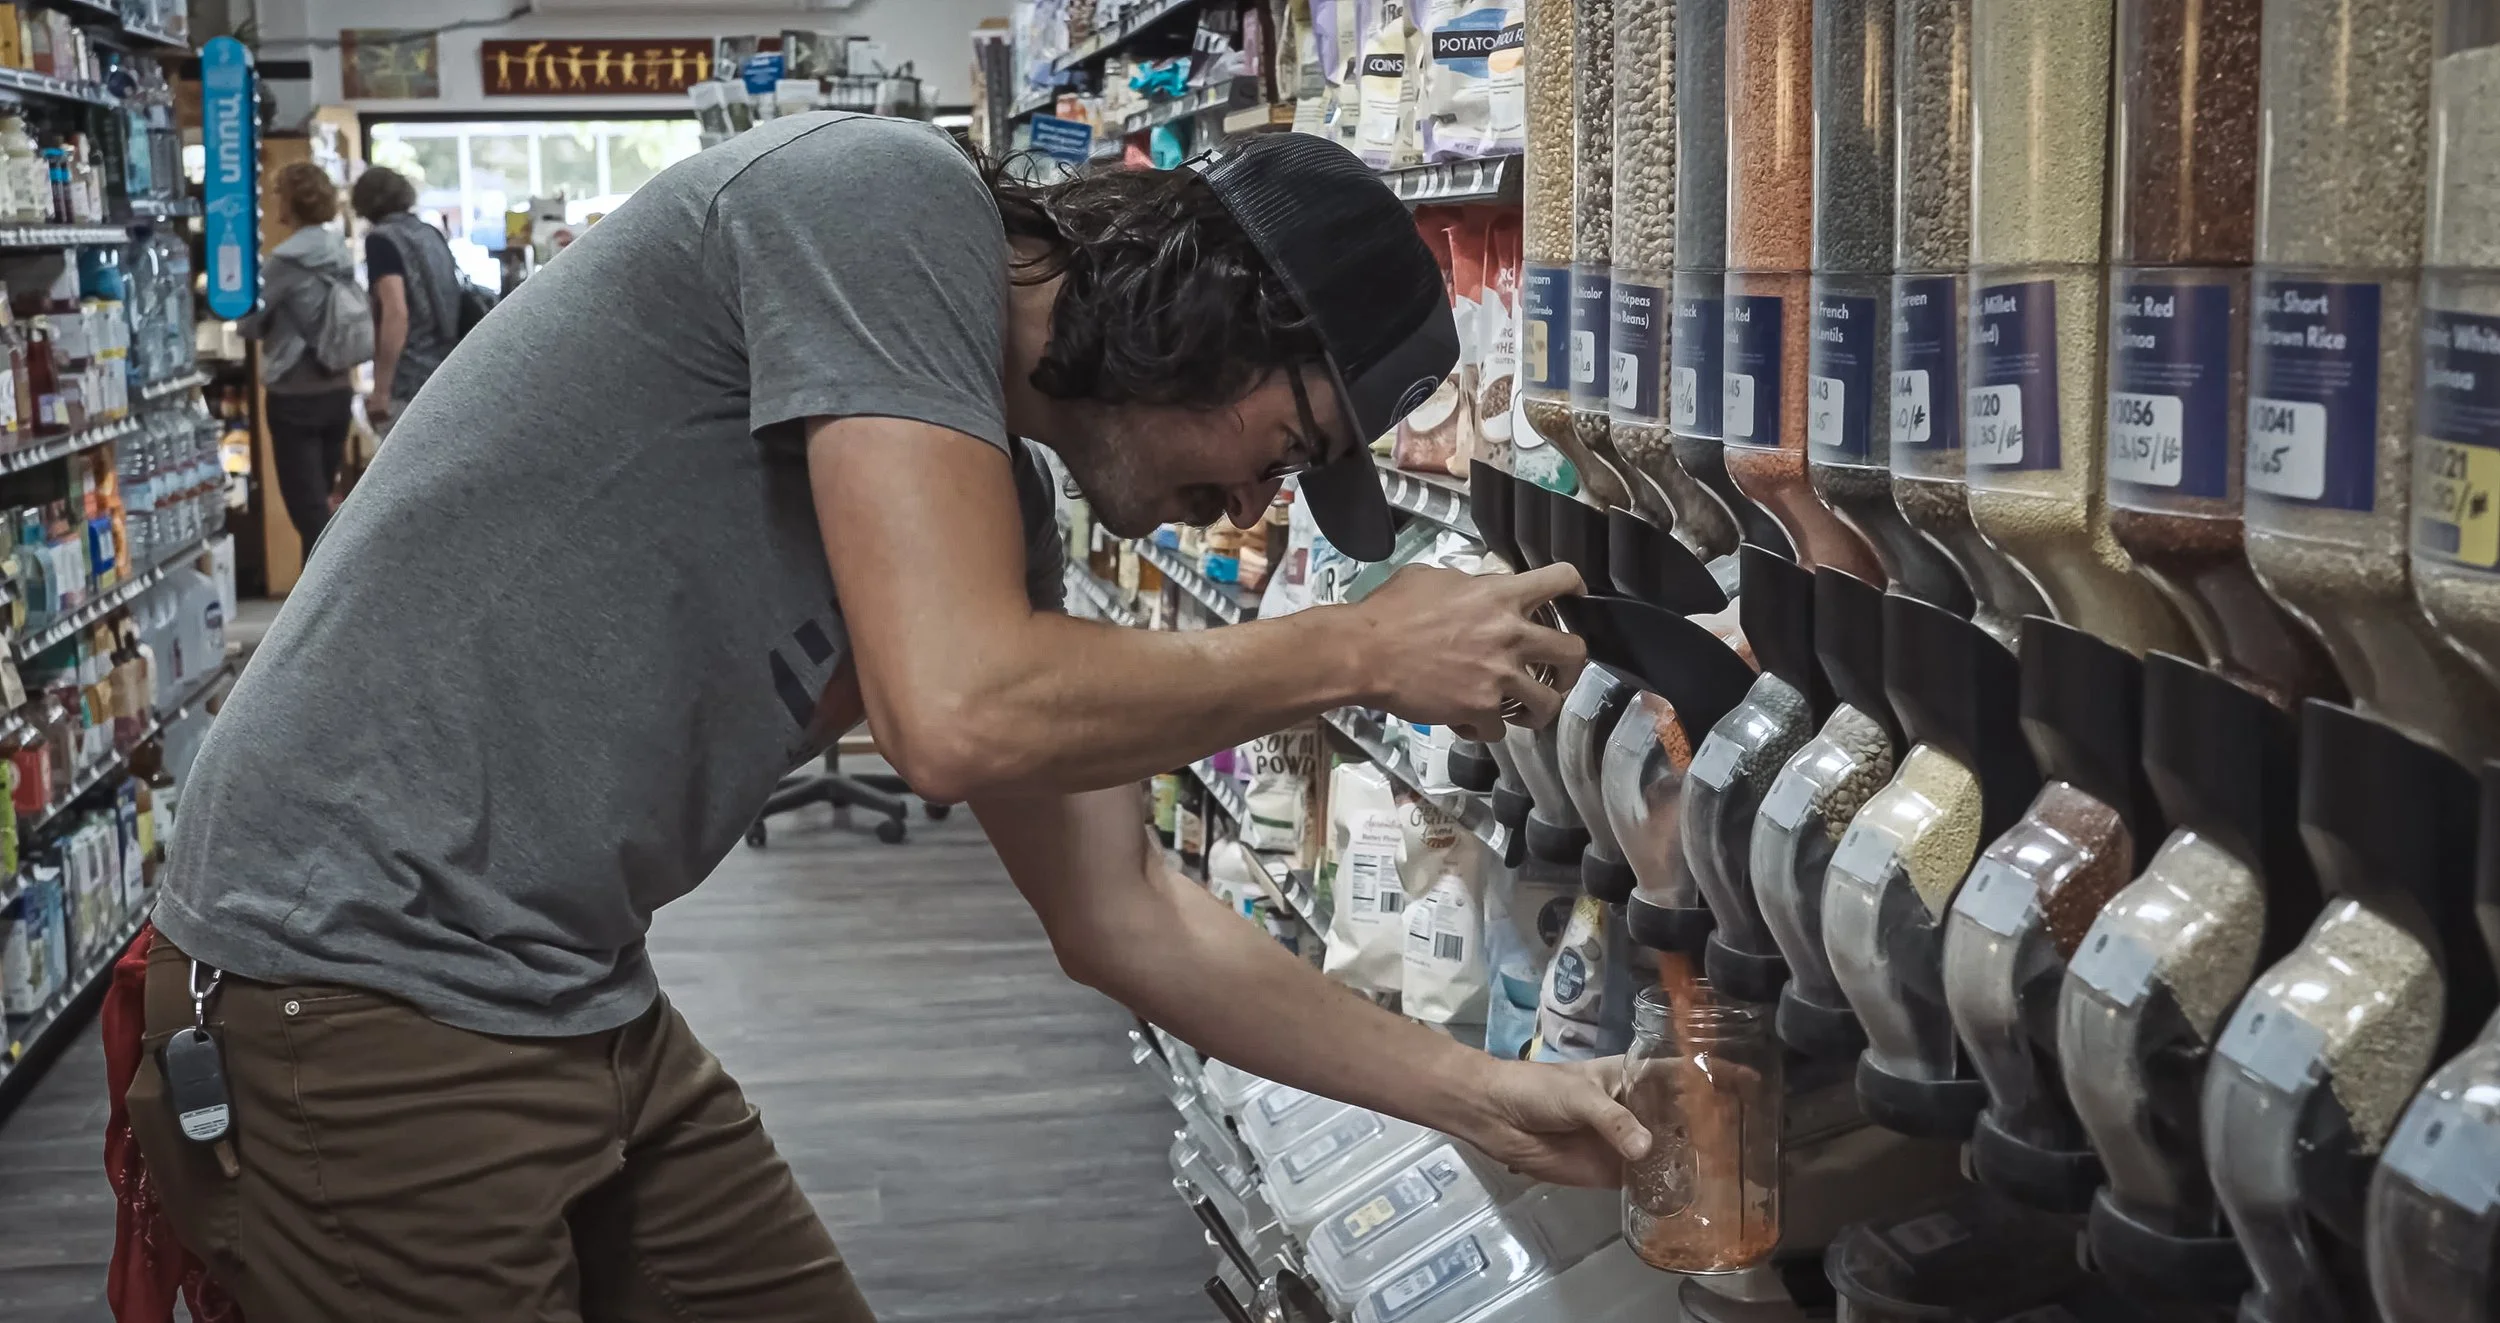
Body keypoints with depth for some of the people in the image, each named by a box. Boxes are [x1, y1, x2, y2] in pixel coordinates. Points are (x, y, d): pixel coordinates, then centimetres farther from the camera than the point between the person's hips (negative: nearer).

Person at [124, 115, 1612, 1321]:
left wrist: (1479, 1092, 15)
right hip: (368, 989, -9)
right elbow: (962, 713, -28)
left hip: (580, 1004, 9)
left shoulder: (999, 503, 9)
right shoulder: (890, 198, -16)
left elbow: (1119, 912, 15)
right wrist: (1360, 648, -13)